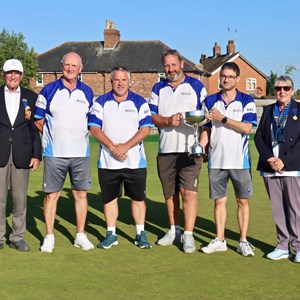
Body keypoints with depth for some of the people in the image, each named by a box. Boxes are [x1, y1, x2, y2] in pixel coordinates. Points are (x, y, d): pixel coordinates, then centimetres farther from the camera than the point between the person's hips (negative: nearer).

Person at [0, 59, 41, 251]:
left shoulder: (31, 97, 8)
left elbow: (36, 128, 7)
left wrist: (37, 154, 0)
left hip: (22, 156, 1)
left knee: (20, 199, 5)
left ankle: (17, 237, 17)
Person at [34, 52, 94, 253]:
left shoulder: (87, 92, 8)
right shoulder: (49, 90, 0)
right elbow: (39, 120, 6)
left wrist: (81, 134, 5)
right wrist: (54, 136, 2)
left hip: (81, 152, 2)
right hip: (54, 153, -2)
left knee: (81, 193, 6)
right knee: (52, 194, 2)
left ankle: (81, 236, 16)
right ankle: (49, 237, 12)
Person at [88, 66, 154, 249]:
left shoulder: (140, 102, 4)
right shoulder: (101, 102, 6)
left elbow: (146, 129, -5)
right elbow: (94, 127, -2)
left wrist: (125, 146, -15)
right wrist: (112, 147, -14)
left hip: (135, 161, -1)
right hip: (107, 162, 1)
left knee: (138, 197, 4)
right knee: (109, 198, 7)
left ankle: (141, 234, 15)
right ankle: (111, 234, 18)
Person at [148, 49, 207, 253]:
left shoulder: (196, 86, 5)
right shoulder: (158, 89, 13)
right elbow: (151, 116, 5)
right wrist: (168, 120, -15)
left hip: (190, 150, -4)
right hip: (165, 150, 4)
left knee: (189, 191, -9)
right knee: (170, 192, 11)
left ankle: (188, 235, -4)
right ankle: (174, 231, 24)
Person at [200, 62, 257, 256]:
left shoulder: (247, 101, -1)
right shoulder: (210, 101, 8)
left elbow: (247, 128, -13)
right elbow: (206, 129, 10)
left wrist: (223, 118, -16)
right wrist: (199, 148, -6)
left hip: (240, 160, -2)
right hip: (216, 160, 2)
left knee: (242, 201, 5)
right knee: (219, 201, 8)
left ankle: (243, 241, 14)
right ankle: (220, 240, 17)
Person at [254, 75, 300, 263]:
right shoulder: (268, 110, 15)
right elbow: (259, 136, 8)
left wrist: (284, 161, -13)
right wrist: (269, 158, -7)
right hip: (270, 168, 4)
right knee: (278, 209, 6)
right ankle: (283, 246, 13)